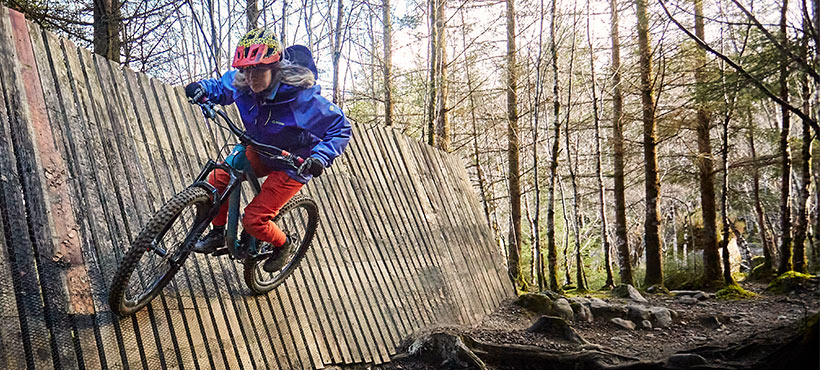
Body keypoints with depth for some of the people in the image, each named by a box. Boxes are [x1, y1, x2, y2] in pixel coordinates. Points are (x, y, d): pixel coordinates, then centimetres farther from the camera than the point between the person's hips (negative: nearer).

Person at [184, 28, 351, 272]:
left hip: (292, 165, -6)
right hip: (259, 151, 6)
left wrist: (320, 158, -36)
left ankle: (284, 244, 23)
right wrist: (203, 87, -17)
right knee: (217, 180, -10)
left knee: (254, 220, -10)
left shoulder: (303, 98, -32)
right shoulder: (243, 83, -17)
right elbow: (221, 87, 6)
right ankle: (217, 234, 15)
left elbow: (341, 128, -23)